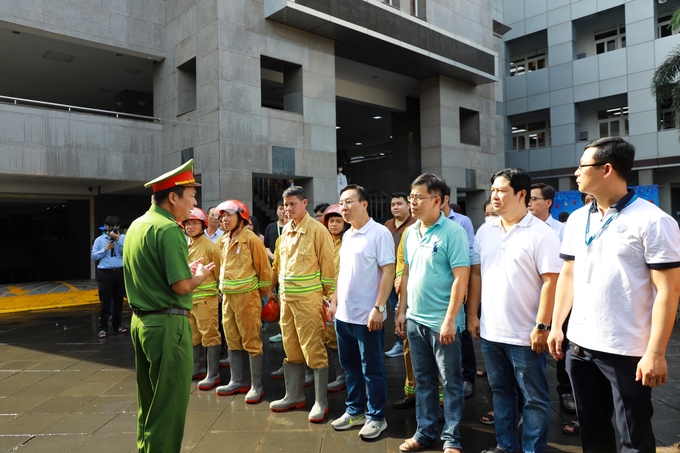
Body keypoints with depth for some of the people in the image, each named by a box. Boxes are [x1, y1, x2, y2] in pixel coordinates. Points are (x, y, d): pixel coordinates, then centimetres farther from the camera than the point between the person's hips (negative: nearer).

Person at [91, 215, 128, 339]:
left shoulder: (123, 238, 4)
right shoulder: (99, 240, 4)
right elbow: (93, 256, 3)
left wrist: (118, 239, -14)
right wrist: (105, 249, -8)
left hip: (120, 272, 1)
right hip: (105, 273, -1)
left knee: (118, 300, 11)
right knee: (105, 301, 1)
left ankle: (117, 325, 23)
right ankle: (103, 328, 8)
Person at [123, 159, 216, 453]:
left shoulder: (137, 226, 10)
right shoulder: (168, 229, -18)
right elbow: (182, 286, -23)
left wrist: (188, 269, 13)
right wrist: (202, 273, -4)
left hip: (141, 321, 9)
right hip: (168, 324, -9)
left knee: (149, 400, 21)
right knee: (170, 404, 3)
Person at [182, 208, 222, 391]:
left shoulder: (210, 246, -8)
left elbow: (219, 272, -6)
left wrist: (220, 292, -3)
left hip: (205, 297, -7)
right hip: (188, 297, 7)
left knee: (210, 335, -4)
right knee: (193, 336, 16)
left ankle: (213, 374, 2)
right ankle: (198, 368, 30)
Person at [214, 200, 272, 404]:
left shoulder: (251, 239, -10)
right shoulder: (224, 241, 11)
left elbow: (264, 269, -7)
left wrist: (259, 295, 0)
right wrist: (223, 291, 17)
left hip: (247, 297, -7)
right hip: (227, 297, 7)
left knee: (251, 342, -2)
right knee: (233, 341, 13)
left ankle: (256, 386, 6)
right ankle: (238, 381, 25)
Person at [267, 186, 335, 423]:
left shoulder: (317, 230, -9)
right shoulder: (286, 230, 11)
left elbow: (327, 264, -9)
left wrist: (326, 295, -10)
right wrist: (272, 289, 15)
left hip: (308, 297, -7)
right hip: (286, 297, 7)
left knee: (314, 349, -2)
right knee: (291, 348, 15)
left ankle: (320, 401, 10)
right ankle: (294, 395, 29)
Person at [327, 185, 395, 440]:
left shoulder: (380, 233, -12)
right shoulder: (347, 235, 11)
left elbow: (388, 272, -15)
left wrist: (378, 308, -20)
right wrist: (334, 301, 15)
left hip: (366, 315, -7)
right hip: (343, 314, 7)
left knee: (372, 369, 6)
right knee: (350, 366, 17)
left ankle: (376, 417, 22)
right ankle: (354, 411, 33)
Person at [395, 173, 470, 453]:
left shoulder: (452, 232, -13)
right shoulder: (410, 232, 7)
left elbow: (461, 278, -15)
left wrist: (449, 320, -18)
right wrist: (402, 311, 10)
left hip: (441, 321, -6)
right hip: (415, 319, 6)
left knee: (451, 382, 9)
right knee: (423, 380, 17)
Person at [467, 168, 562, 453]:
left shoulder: (541, 234, -11)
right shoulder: (485, 231, 6)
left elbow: (550, 282, -14)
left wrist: (541, 326, -16)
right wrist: (472, 315, 7)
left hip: (525, 335, -5)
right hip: (490, 332, 6)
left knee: (534, 398, 10)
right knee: (500, 392, 19)